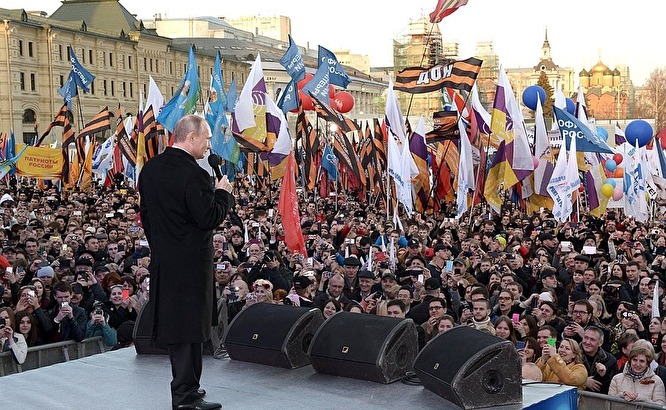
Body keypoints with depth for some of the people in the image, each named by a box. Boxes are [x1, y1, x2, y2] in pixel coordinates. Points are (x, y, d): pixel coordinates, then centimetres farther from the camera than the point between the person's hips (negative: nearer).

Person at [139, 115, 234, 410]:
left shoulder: (151, 168, 7)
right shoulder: (193, 174, -20)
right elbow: (209, 219, -21)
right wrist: (223, 193, -6)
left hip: (162, 260, 9)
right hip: (190, 262, -9)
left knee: (173, 323, 16)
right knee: (190, 326, 0)